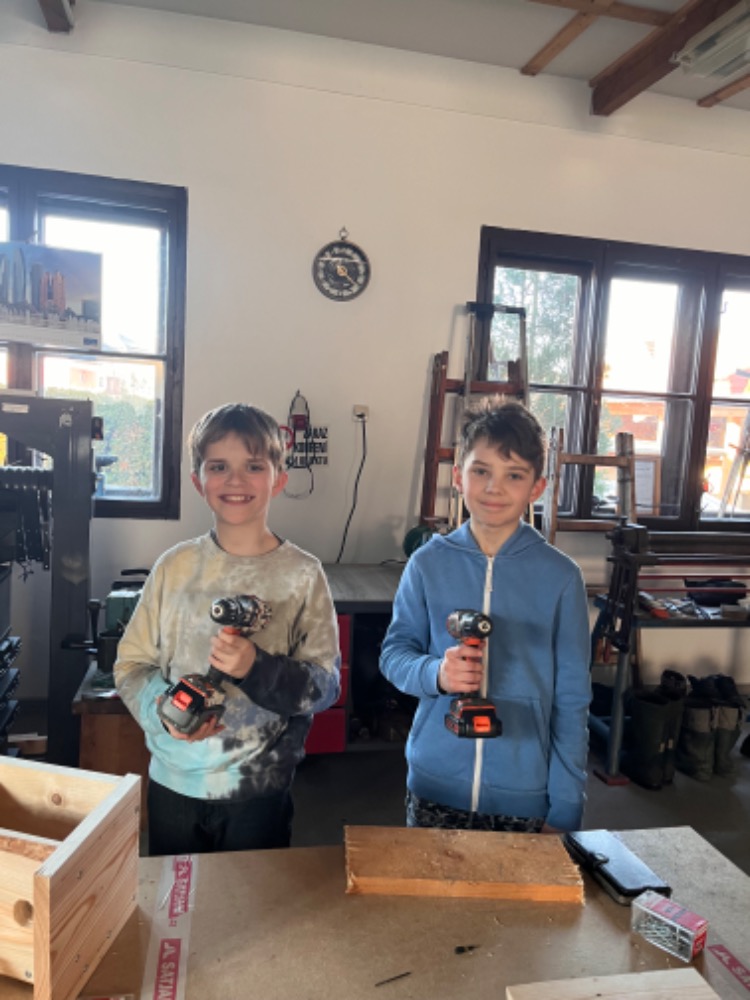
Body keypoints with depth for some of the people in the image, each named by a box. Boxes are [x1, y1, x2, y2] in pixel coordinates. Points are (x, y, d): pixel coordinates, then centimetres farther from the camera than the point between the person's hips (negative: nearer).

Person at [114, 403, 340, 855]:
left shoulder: (302, 574, -10)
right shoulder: (176, 567, -4)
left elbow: (326, 684, -9)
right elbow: (132, 664, 1)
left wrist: (256, 668, -25)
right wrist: (165, 708, -17)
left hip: (259, 788, -2)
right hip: (173, 782, 2)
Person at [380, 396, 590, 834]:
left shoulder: (561, 576, -8)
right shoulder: (429, 563, -5)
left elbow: (572, 701, -3)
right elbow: (394, 652, 1)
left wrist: (564, 810, -2)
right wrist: (435, 673, -20)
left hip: (525, 796, -1)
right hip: (435, 786, 1)